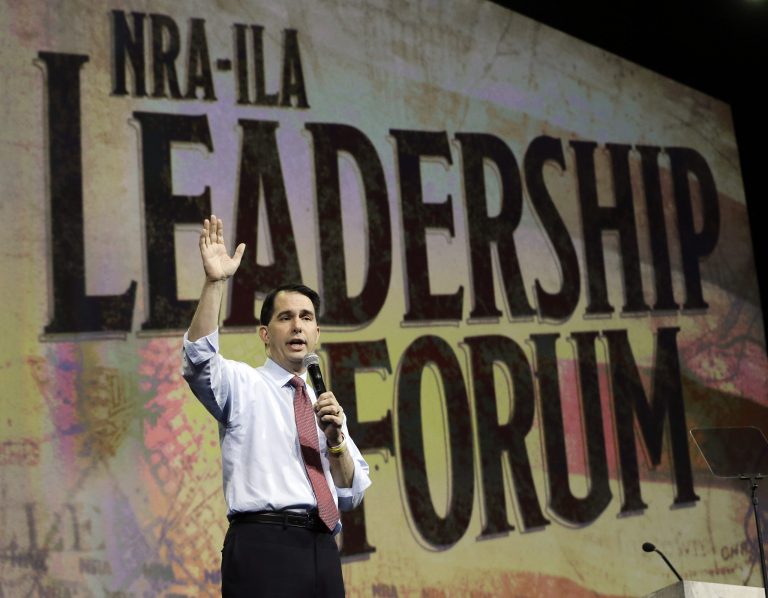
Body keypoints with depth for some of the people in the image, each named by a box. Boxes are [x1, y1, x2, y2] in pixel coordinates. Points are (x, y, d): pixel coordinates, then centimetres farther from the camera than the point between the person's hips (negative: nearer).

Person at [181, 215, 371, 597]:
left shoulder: (323, 403, 19)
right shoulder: (243, 385, 6)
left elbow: (352, 494, 16)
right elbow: (199, 358, -17)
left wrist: (335, 439, -2)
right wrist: (215, 282, -26)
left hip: (321, 549, 5)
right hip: (263, 547, -5)